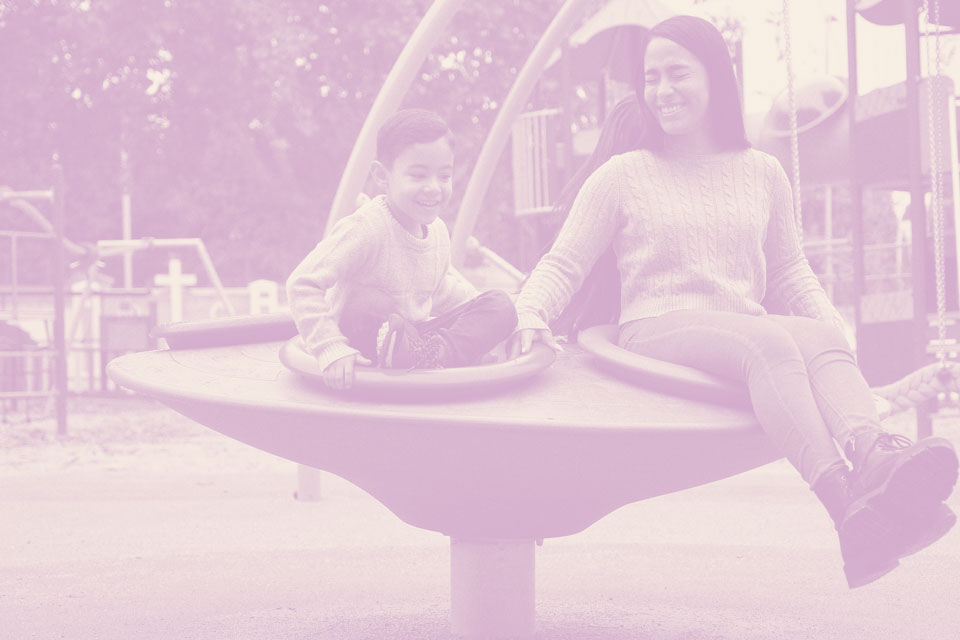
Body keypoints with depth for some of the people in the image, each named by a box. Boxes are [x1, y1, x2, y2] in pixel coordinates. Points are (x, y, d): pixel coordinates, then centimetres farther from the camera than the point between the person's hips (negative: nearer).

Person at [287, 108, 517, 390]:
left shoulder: (437, 231, 2)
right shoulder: (366, 230, -23)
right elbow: (303, 284, -28)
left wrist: (488, 318, 11)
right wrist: (331, 349, -37)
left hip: (412, 333, 7)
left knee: (501, 306, -8)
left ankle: (436, 354, -32)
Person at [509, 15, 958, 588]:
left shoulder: (762, 174, 22)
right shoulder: (622, 177, 14)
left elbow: (790, 273, 25)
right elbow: (563, 265, 11)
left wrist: (833, 324, 5)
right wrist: (531, 314, -11)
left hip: (751, 335, 4)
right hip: (657, 333, -3)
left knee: (822, 341, -34)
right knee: (770, 341, -37)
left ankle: (874, 455, -65)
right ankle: (848, 505, -61)